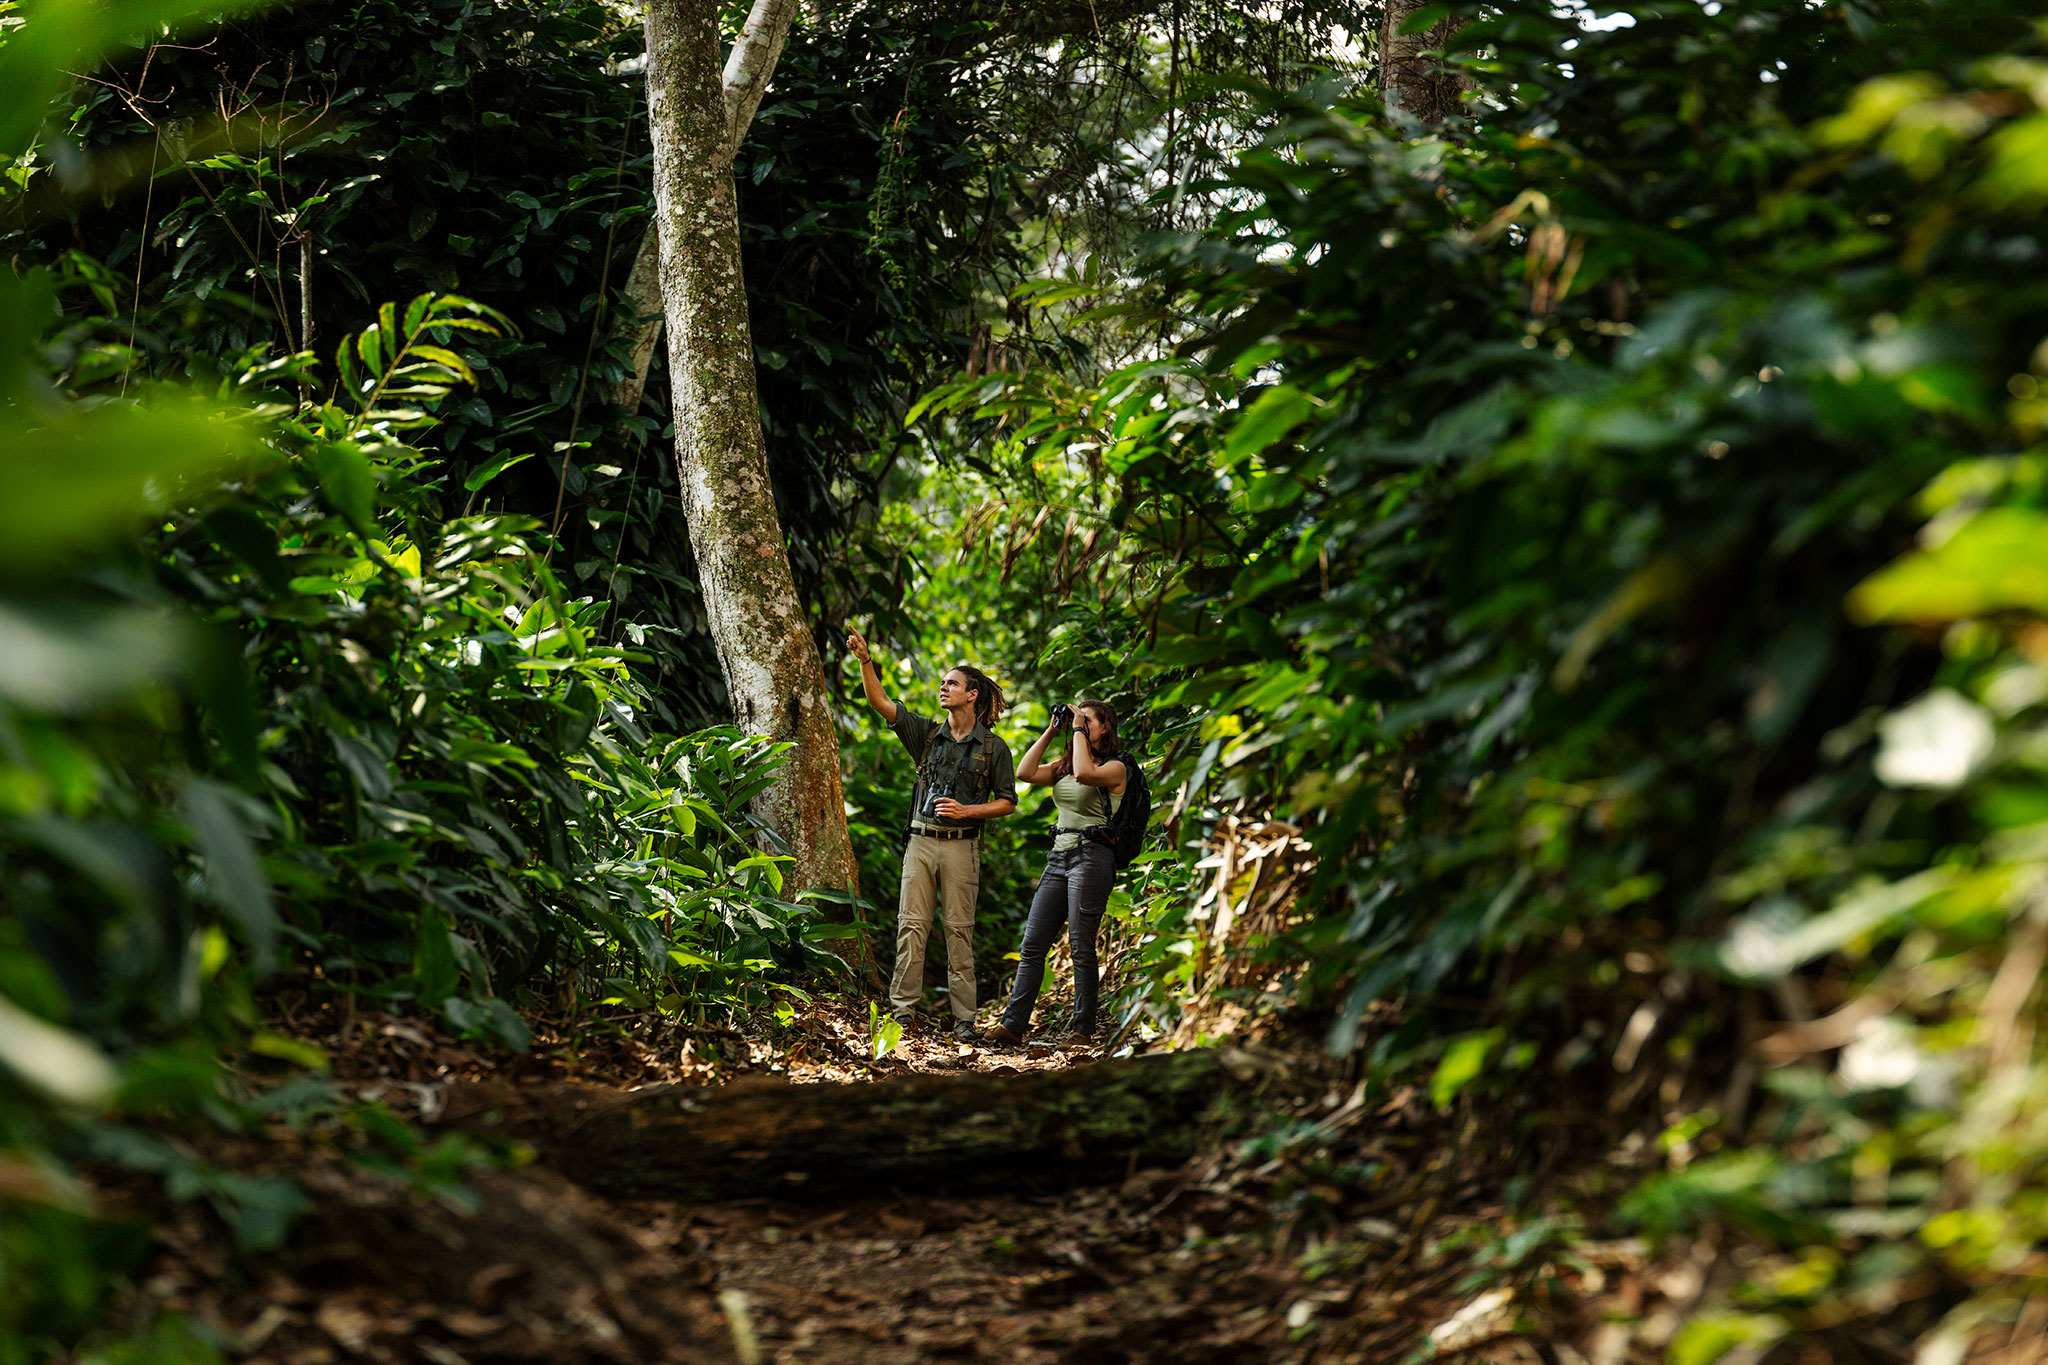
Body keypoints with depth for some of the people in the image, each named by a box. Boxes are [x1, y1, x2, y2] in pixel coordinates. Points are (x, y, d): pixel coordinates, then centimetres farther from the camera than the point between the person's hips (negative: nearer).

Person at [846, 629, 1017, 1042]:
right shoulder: (928, 733, 10)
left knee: (959, 931, -2)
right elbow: (880, 702, 2)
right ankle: (903, 1008, 2)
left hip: (961, 846, -2)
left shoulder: (994, 748, 3)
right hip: (921, 841, 3)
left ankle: (964, 1018, 0)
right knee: (911, 925, -2)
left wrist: (966, 810, -10)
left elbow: (1007, 803, 5)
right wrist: (864, 660, -10)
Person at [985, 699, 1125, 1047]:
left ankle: (1083, 1028, -2)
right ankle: (1013, 1023, -2)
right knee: (1032, 945, 0)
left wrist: (1078, 730, -11)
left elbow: (1084, 773, -23)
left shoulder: (1115, 768, -2)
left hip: (1091, 857, -7)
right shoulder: (1063, 766, 19)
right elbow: (1025, 772, 5)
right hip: (1058, 858, 7)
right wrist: (1050, 732, 8)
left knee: (1081, 946, -8)